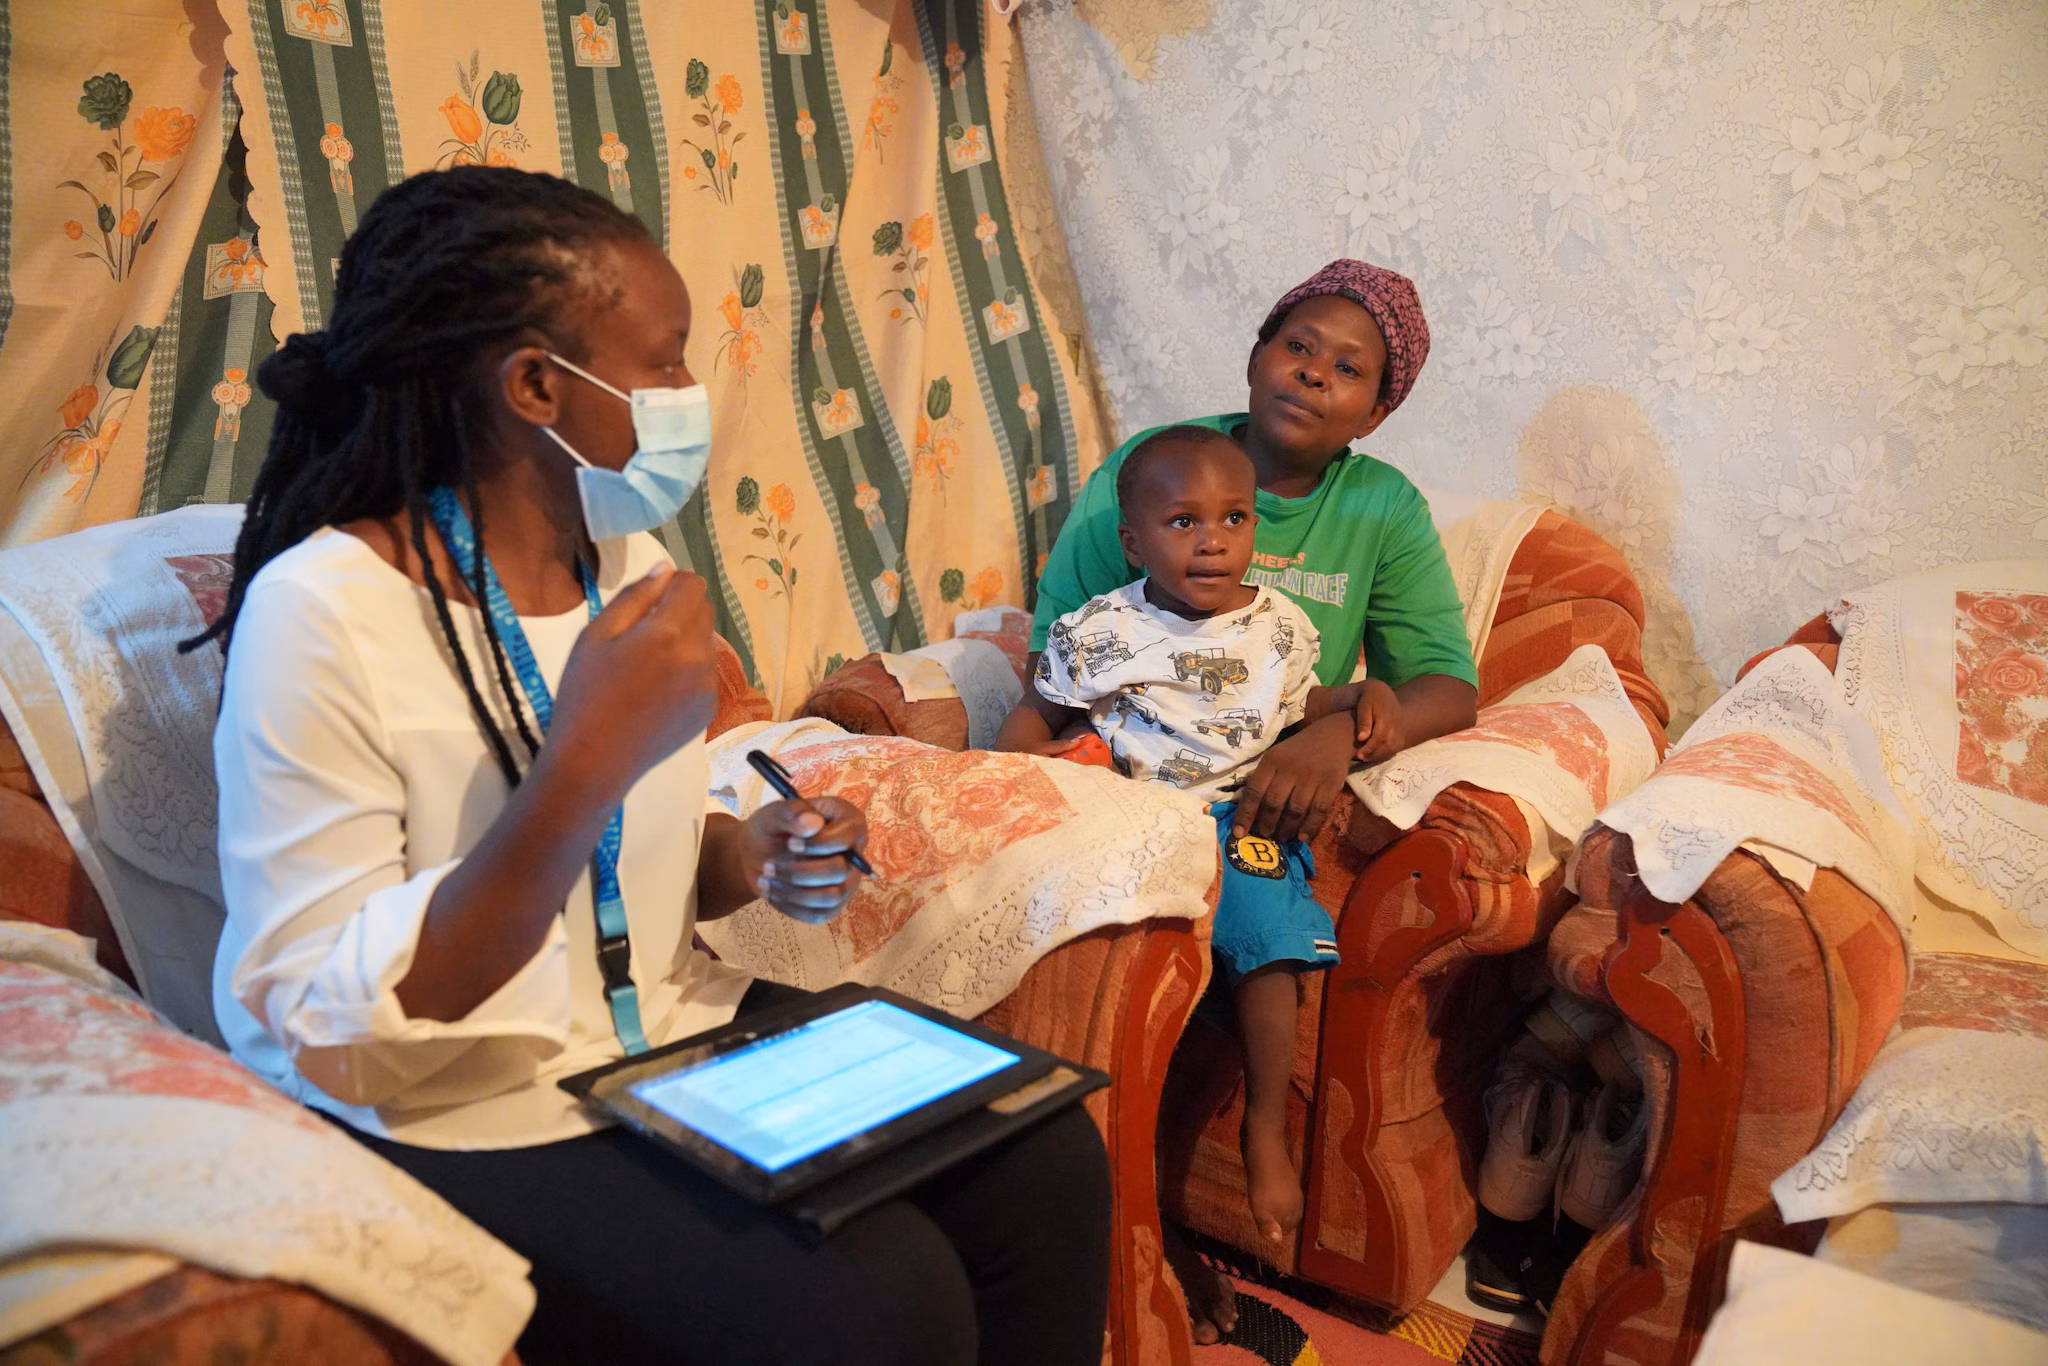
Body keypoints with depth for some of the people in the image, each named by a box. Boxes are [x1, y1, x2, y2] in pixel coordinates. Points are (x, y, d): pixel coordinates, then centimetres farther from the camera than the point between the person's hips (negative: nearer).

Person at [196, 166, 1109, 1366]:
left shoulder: (626, 558, 2)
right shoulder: (324, 610, -20)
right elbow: (333, 1042, -23)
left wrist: (752, 859, -7)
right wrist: (582, 768, -33)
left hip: (669, 1030, 7)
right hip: (459, 1125, -6)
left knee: (1044, 1161, -7)